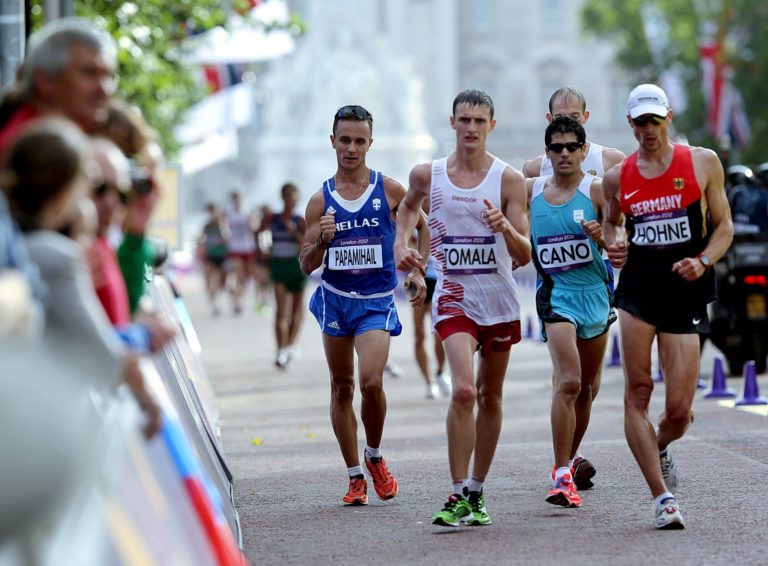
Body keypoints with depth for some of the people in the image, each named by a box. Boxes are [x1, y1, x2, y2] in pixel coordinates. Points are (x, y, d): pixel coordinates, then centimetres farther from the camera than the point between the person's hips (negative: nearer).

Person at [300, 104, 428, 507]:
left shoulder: (389, 190, -4)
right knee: (341, 387, 7)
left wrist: (418, 270, 0)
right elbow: (306, 265, 2)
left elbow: (423, 225, 12)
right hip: (334, 298, 3)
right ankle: (355, 476, 17)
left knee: (371, 382, -20)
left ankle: (375, 457, 6)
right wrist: (322, 240, -18)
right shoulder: (320, 201, 0)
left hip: (377, 301, -2)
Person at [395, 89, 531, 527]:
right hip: (455, 298, -1)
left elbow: (525, 256, -8)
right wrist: (401, 243, 8)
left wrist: (506, 228, -28)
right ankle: (459, 496, -16)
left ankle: (477, 491, 25)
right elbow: (410, 205, 24)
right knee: (463, 390, -19)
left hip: (500, 301, 1)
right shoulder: (428, 175, -1)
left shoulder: (509, 180, -6)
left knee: (491, 396, 11)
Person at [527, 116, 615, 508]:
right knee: (568, 381, -19)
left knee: (587, 386, 15)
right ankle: (563, 475, -19)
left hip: (595, 293, 2)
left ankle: (570, 458, 37)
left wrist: (602, 237, -24)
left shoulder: (597, 190, -3)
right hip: (557, 294, -2)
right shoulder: (530, 191, 3)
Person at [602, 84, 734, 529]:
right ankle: (663, 496, -7)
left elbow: (724, 226, 6)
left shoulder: (702, 162, 3)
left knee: (679, 412, -3)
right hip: (637, 288, 1)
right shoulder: (617, 177, 8)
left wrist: (704, 261, -12)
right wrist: (614, 245, 1)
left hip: (685, 296, -1)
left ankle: (660, 449, 33)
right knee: (638, 392, -12)